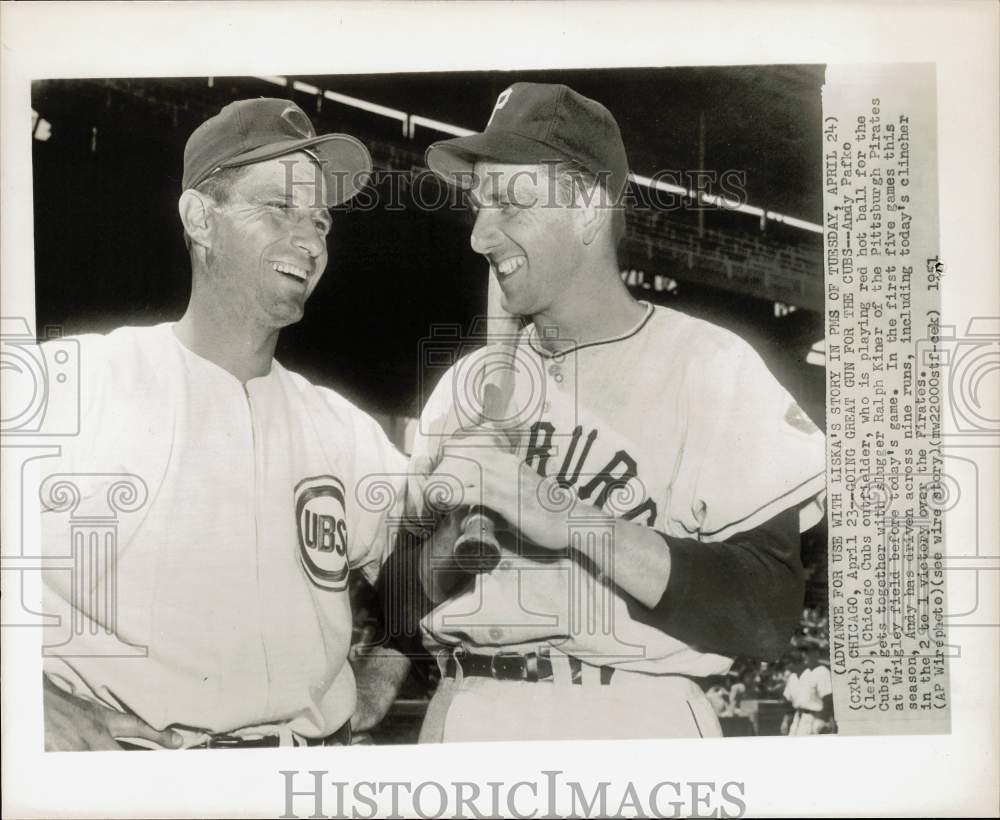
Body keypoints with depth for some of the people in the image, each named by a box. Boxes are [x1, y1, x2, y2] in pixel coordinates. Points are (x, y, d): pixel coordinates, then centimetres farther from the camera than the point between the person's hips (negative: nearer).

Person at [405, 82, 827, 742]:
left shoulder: (709, 365, -8)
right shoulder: (470, 383, 6)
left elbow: (768, 616, -14)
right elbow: (416, 595, 9)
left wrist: (569, 518, -22)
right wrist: (458, 530, -11)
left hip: (635, 718, -4)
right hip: (462, 714, 4)